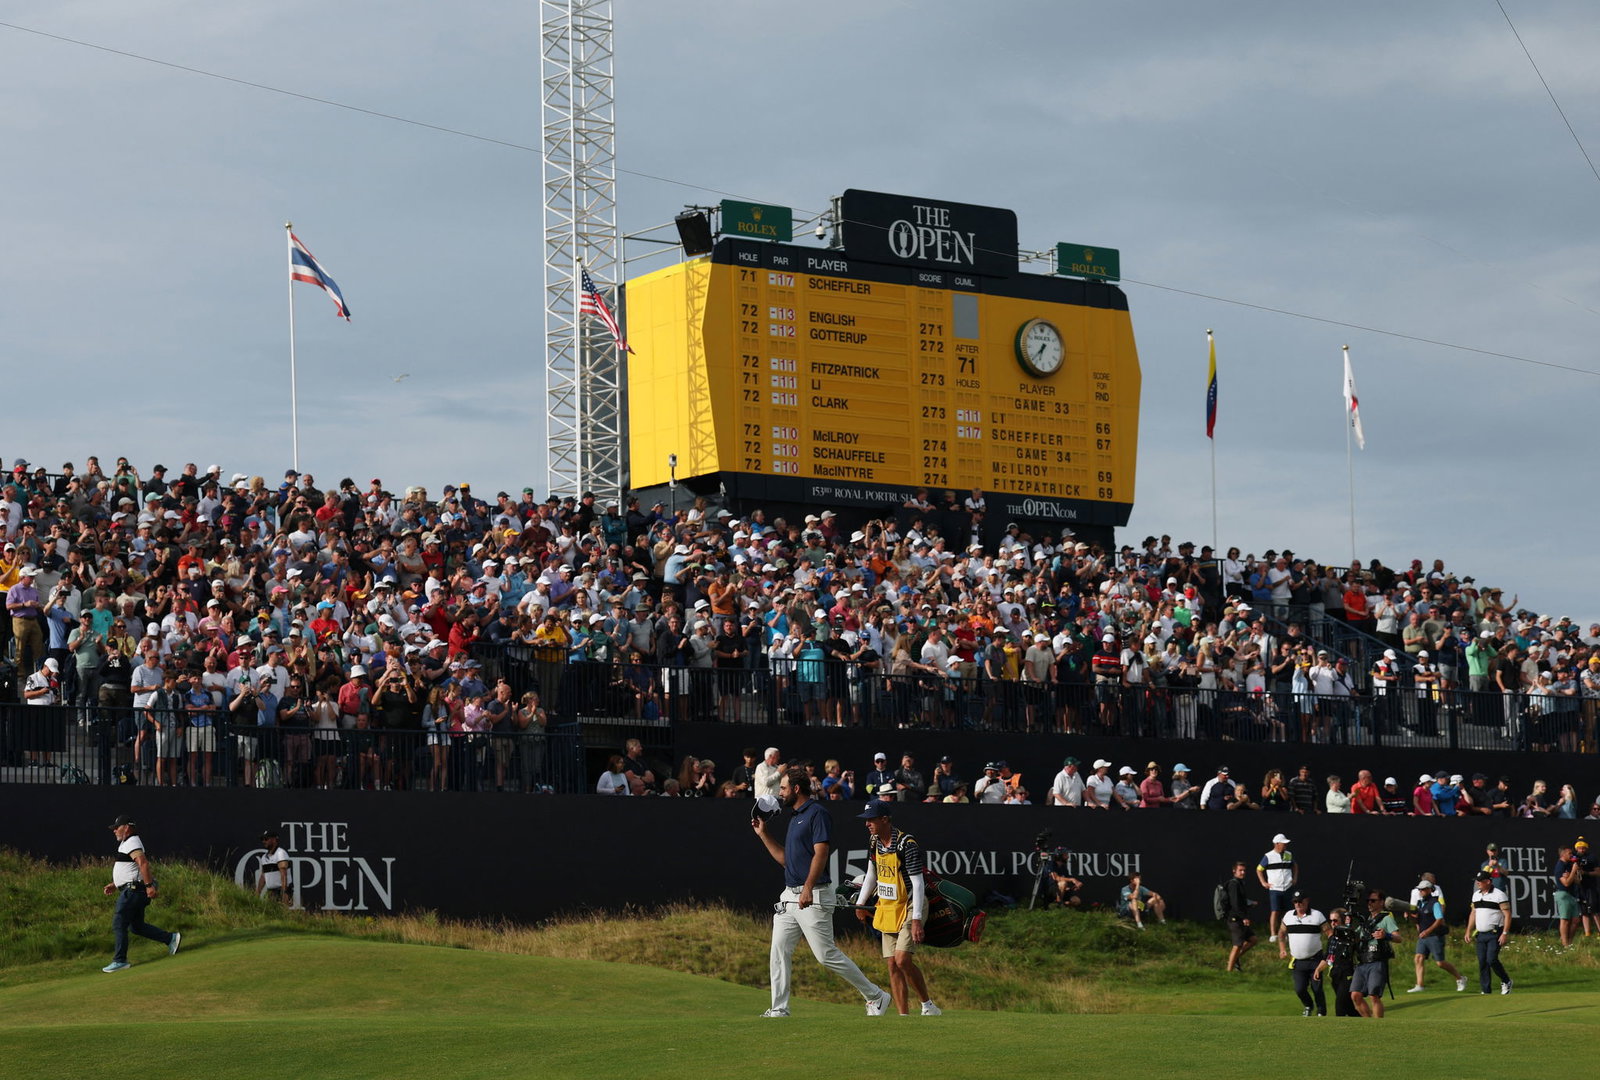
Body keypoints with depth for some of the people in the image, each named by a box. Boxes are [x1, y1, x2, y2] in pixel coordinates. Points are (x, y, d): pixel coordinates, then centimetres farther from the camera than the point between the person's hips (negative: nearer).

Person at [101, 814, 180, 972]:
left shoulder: (132, 843, -14)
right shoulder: (126, 844, 21)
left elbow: (143, 863, -27)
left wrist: (149, 885, -34)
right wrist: (114, 885, 24)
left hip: (132, 892, -11)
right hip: (132, 890, 11)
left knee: (119, 924, -8)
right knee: (136, 926, 14)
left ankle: (120, 961, -5)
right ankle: (170, 938, 15)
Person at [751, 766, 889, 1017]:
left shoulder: (817, 813, -10)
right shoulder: (795, 817, 20)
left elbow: (820, 854, -20)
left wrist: (808, 888, -31)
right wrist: (763, 833, 21)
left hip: (814, 898, -9)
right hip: (789, 897, 9)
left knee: (826, 955, -7)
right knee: (778, 952, 2)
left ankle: (875, 996, 3)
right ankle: (779, 1011, 4)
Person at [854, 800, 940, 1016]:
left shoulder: (906, 844, -20)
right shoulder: (874, 842, 4)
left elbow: (918, 883, -21)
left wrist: (916, 919, -26)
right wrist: (861, 902, 14)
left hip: (910, 907, -8)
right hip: (886, 909, 8)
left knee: (902, 960, -19)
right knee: (893, 965, 2)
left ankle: (927, 1005, -2)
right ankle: (904, 1016, 4)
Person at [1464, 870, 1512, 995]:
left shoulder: (1499, 895, -8)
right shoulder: (1476, 896, 13)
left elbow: (1507, 915, -10)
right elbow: (1473, 914, 22)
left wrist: (1505, 934, -17)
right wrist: (1468, 932, 16)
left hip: (1495, 935, -7)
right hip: (1480, 935, 7)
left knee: (1491, 960, -16)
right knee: (1482, 962, 3)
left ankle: (1506, 981, 6)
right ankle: (1485, 990, 7)